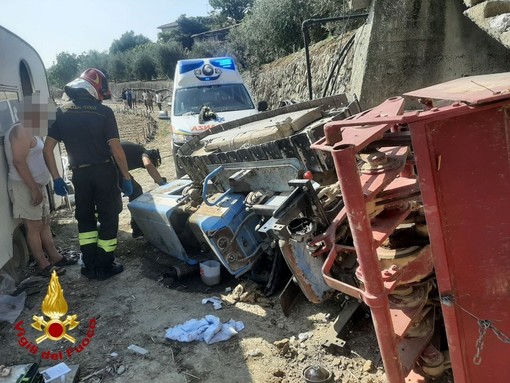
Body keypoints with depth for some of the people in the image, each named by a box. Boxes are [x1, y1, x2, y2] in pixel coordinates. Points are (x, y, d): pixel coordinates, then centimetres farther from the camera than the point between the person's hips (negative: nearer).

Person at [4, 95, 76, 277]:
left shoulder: (28, 132, 16)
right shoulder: (21, 131, -16)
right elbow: (19, 161, -24)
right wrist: (34, 189, -24)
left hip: (37, 185, 10)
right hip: (25, 187, -10)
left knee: (45, 223, 14)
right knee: (34, 226, -2)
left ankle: (54, 257, 23)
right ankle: (43, 265, 5)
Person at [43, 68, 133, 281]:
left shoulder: (62, 112, 1)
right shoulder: (104, 112, -11)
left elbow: (47, 149, -1)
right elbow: (116, 149, -15)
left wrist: (56, 178, 6)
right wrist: (126, 177, -6)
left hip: (79, 174, 4)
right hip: (104, 172, -4)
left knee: (85, 218, 18)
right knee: (108, 218, 9)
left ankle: (90, 266, 22)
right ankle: (105, 267, 15)